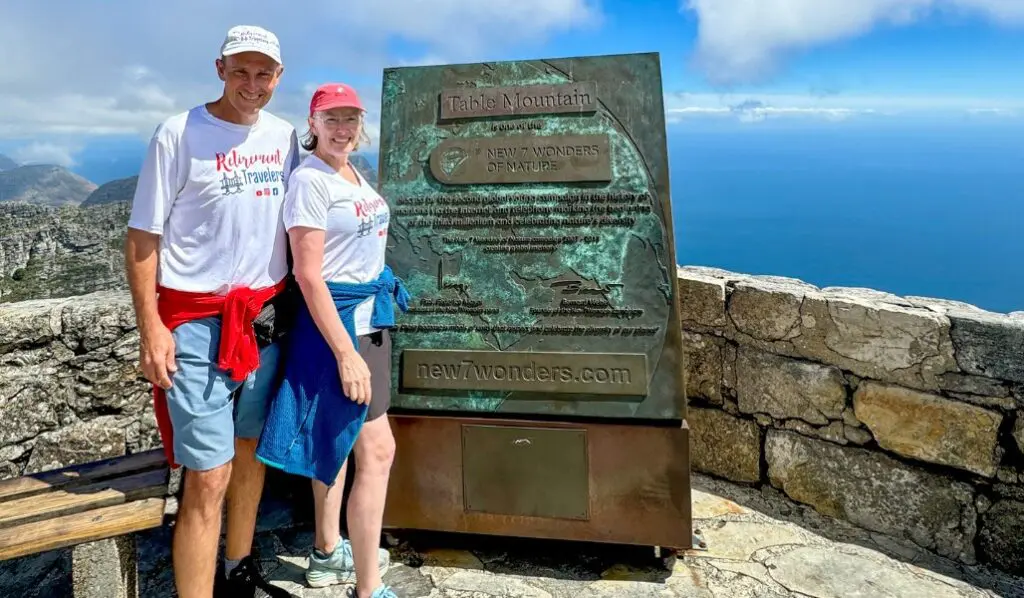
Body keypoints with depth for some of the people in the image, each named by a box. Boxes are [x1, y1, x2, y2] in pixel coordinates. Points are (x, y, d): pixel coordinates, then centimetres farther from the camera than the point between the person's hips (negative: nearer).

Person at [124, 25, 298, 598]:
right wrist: (150, 326, -13)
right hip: (198, 321, -5)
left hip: (266, 316, 6)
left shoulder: (284, 136, 8)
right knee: (209, 477, -7)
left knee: (252, 450, 16)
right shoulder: (179, 134, -8)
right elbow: (142, 236, -7)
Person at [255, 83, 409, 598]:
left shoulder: (354, 174, 11)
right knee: (377, 450, -8)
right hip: (335, 319, -9)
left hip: (370, 314, 9)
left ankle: (328, 553, 33)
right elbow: (309, 275, -20)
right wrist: (345, 354, -23)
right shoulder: (309, 180, -15)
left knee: (337, 438, 18)